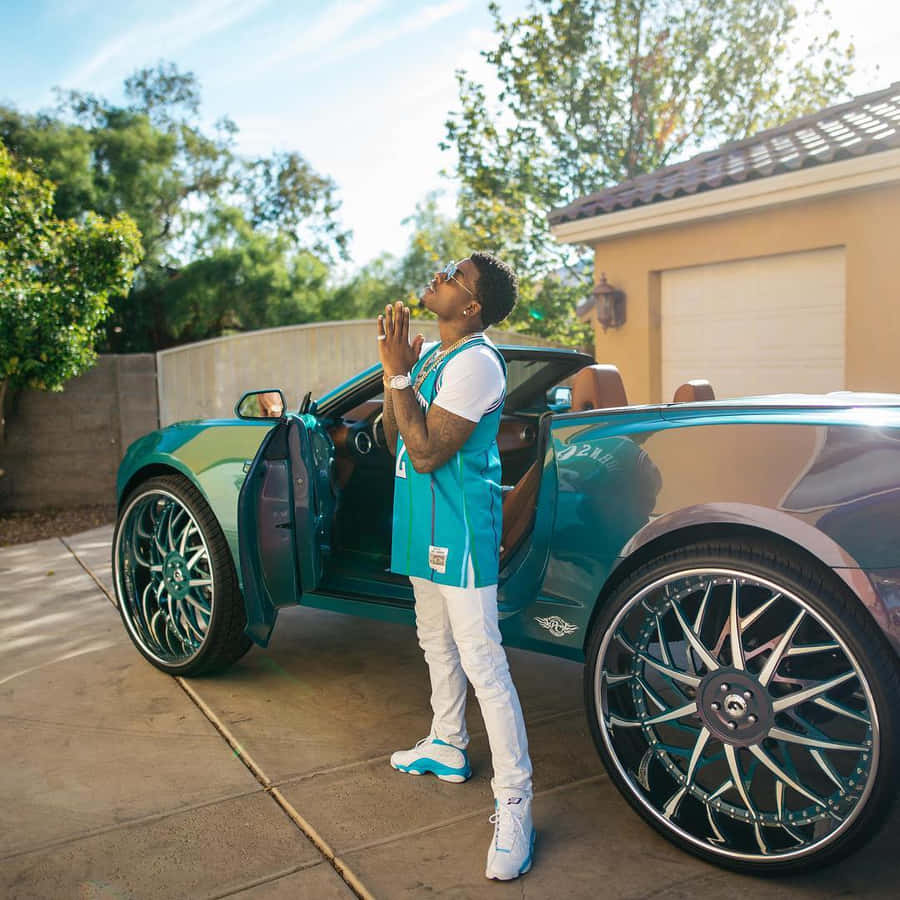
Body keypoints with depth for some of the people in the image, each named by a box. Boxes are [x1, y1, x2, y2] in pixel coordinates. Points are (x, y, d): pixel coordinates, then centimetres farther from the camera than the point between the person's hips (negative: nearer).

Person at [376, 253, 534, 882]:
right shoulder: (427, 355, 11)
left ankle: (514, 805, 0)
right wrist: (394, 368, -1)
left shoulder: (475, 363, -19)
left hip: (460, 530, -10)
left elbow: (427, 452, -24)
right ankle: (447, 748, 42)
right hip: (426, 527, 10)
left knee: (482, 662, -8)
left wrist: (399, 371, -22)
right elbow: (396, 439, 11)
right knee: (437, 644, 23)